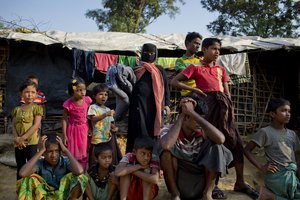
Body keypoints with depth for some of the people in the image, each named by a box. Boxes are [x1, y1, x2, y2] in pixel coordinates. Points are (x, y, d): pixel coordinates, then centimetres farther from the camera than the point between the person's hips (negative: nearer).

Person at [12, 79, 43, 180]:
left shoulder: (37, 108, -5)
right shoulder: (17, 109, 9)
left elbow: (36, 126, -14)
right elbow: (13, 126, 3)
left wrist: (22, 138, -16)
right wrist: (17, 138, -14)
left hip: (32, 142, -5)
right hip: (19, 144, 5)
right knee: (20, 168, 16)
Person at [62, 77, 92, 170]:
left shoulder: (87, 100, -9)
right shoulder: (69, 104, -18)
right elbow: (64, 119, -10)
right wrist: (64, 135, -10)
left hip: (84, 129, 3)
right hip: (73, 130, -3)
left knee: (83, 152, 15)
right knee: (72, 153, 10)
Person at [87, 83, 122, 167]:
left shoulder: (108, 109, 15)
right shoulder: (93, 107, -3)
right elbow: (93, 119, -17)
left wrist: (115, 127, -3)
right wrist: (106, 114, -27)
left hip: (109, 137, 5)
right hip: (98, 137, -5)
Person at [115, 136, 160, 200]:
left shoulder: (153, 159, -23)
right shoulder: (129, 156, -20)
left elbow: (155, 179, -42)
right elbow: (117, 172, -40)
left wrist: (133, 170, -35)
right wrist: (139, 166, -34)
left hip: (148, 193, 0)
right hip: (130, 192, 1)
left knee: (147, 171, -26)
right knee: (126, 171, -25)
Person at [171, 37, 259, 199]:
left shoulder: (221, 69, 19)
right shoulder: (196, 67, 4)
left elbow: (227, 92, 18)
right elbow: (174, 82, -1)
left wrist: (230, 108, 9)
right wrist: (194, 89, -7)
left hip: (223, 105, 5)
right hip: (208, 104, -5)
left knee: (236, 142, 4)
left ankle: (240, 183, 18)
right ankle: (213, 184, 15)